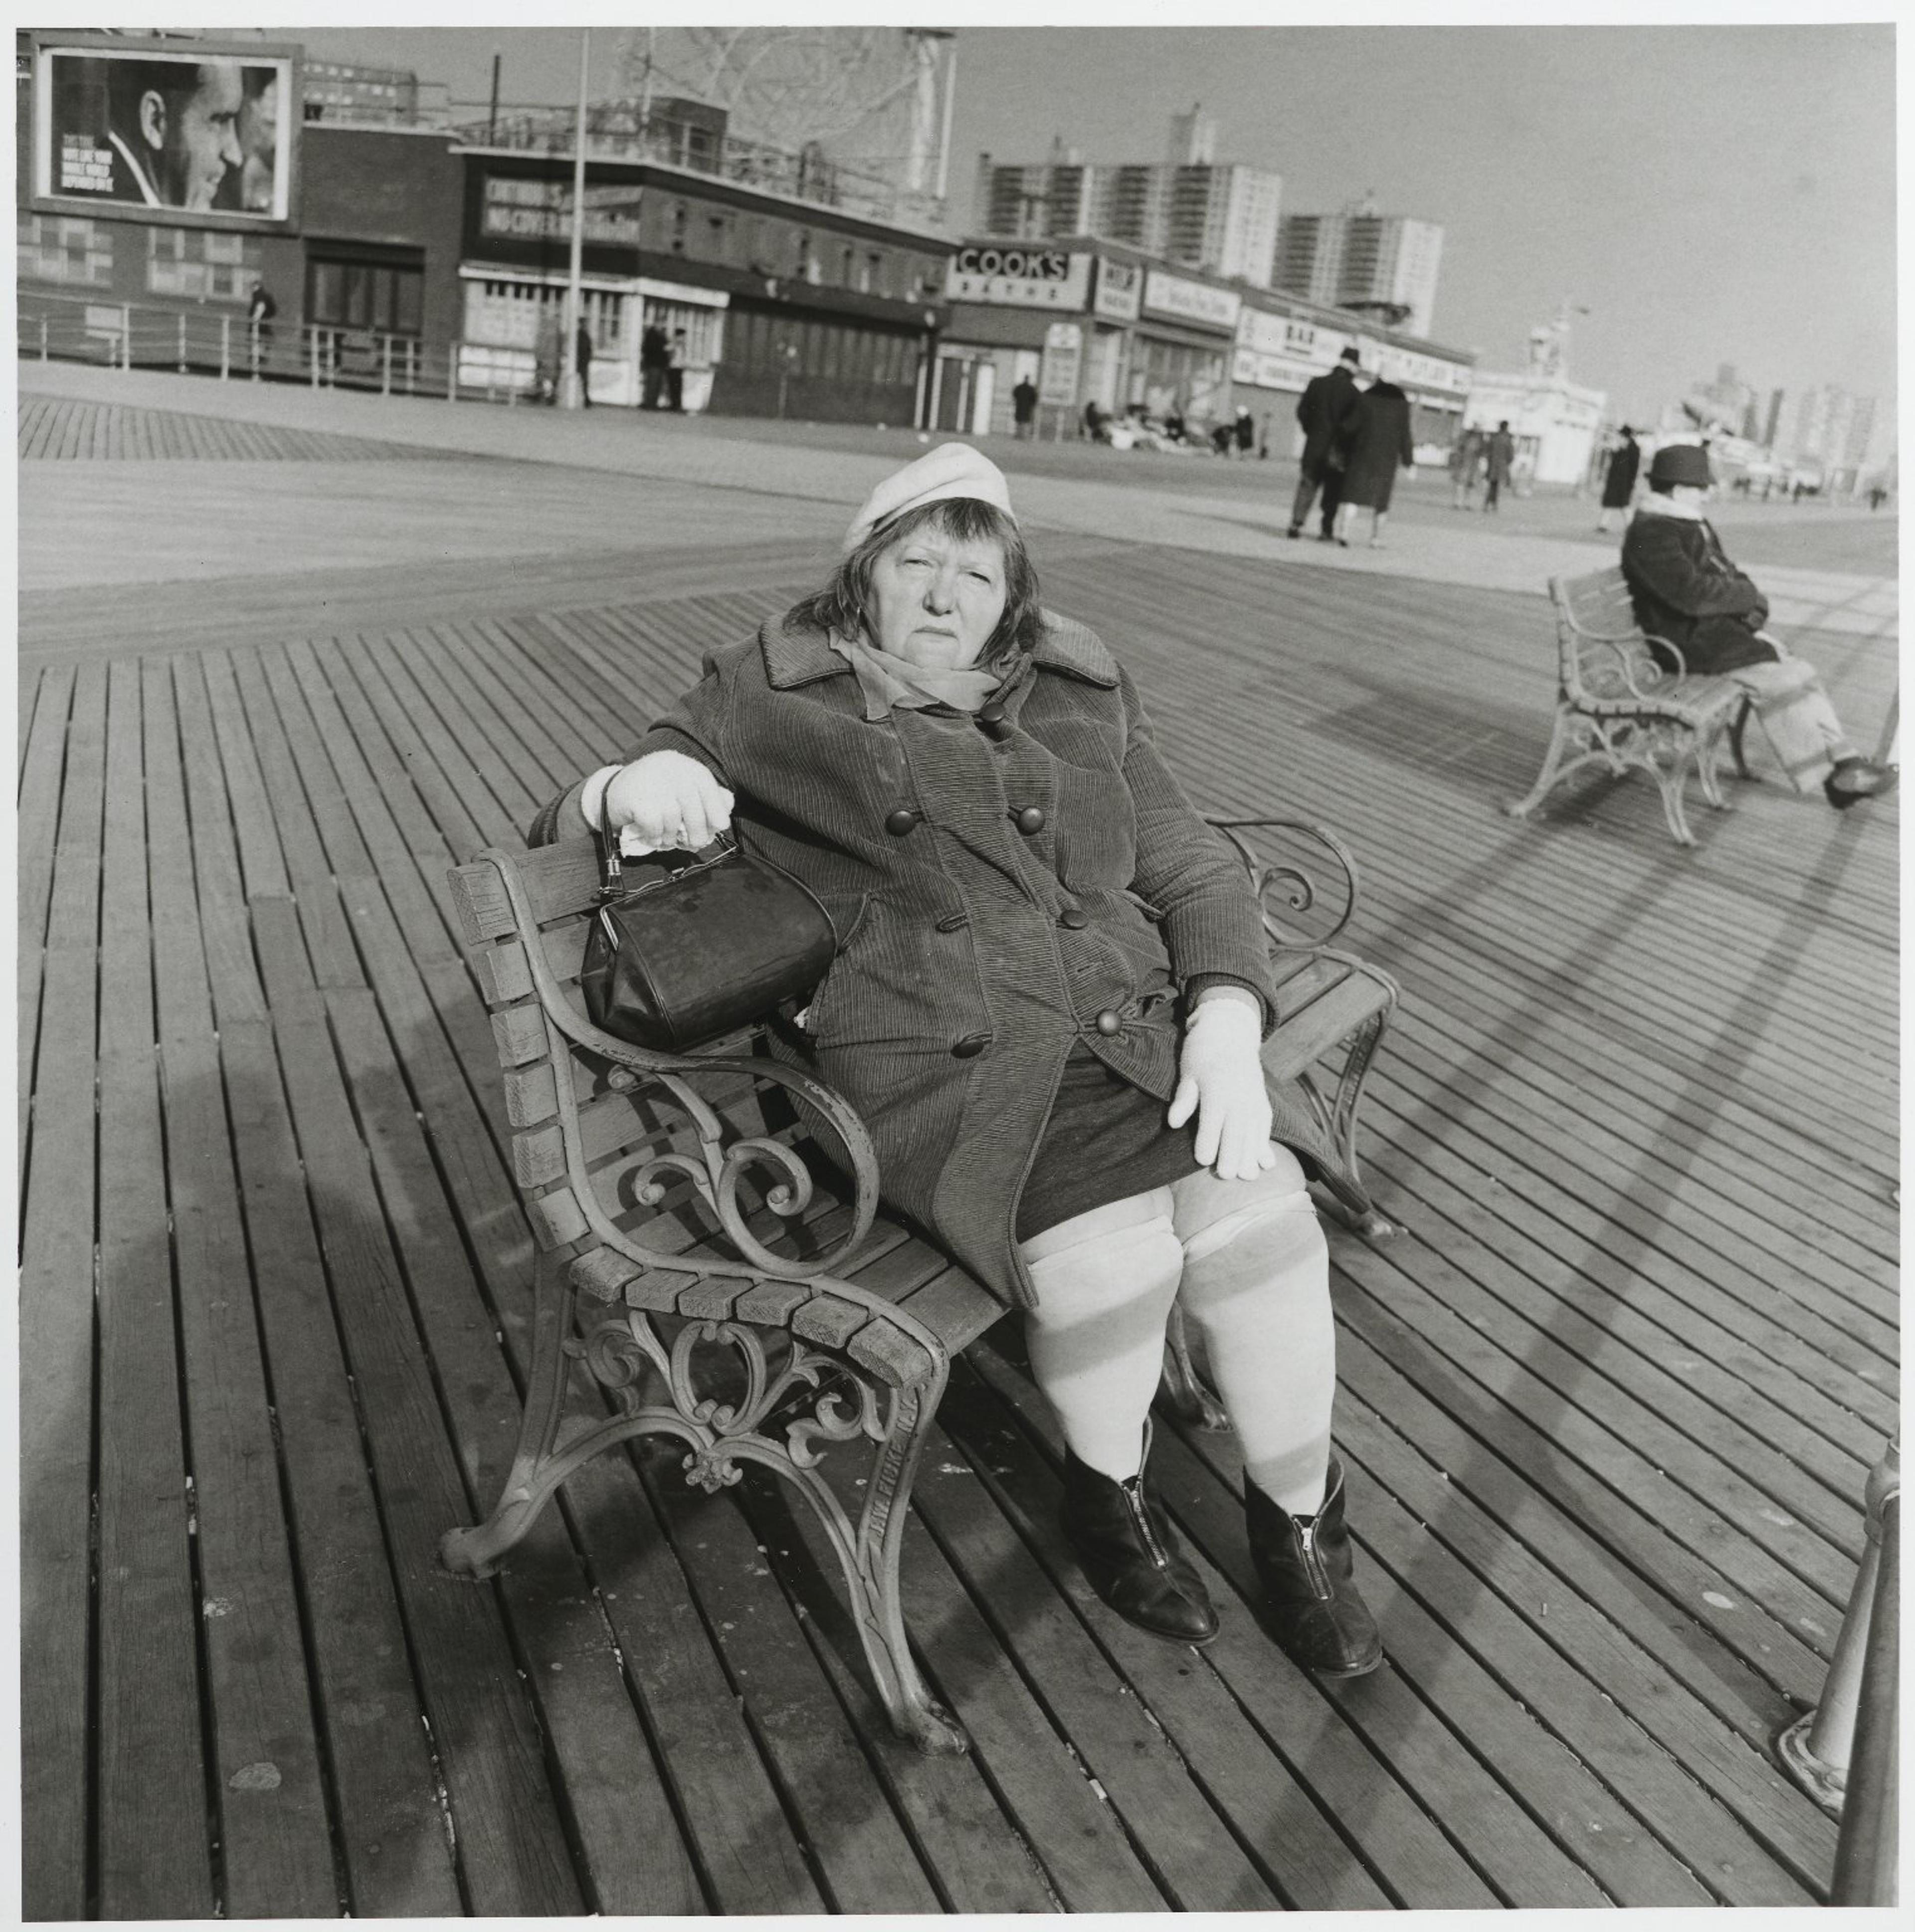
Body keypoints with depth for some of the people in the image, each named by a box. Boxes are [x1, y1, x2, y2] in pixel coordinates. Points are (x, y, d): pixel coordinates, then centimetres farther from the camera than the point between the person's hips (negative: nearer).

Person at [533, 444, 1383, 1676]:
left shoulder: (1086, 702, 20)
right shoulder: (774, 698, 11)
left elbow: (1195, 871, 15)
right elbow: (556, 833, 13)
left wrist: (1225, 1023, -5)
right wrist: (629, 785, -13)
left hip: (1134, 1033, 4)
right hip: (931, 1054, -3)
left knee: (1257, 1207, -23)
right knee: (1111, 1243, -28)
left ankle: (1298, 1517, 5)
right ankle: (1108, 1487, 6)